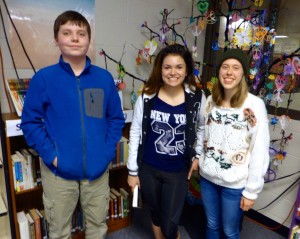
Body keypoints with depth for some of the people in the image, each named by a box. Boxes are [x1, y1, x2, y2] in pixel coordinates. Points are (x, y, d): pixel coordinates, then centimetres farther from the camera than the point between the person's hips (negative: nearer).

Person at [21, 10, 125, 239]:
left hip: (97, 169, 2)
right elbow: (30, 122, -4)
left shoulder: (104, 78, -2)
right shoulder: (43, 78, -8)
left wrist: (108, 151, -7)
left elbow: (116, 119, 4)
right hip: (59, 171, -1)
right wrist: (51, 155, -13)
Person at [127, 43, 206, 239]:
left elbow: (202, 128, 9)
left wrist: (198, 155, 5)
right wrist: (133, 170, -2)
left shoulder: (197, 99, -10)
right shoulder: (147, 97, -11)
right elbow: (135, 133, -5)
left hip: (178, 171, -1)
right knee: (155, 213, 22)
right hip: (148, 169, 1)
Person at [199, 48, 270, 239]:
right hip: (207, 177, 4)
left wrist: (252, 191, -11)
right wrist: (198, 161, 5)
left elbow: (260, 152, -14)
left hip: (235, 183, -4)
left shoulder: (255, 105, -16)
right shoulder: (210, 101, 0)